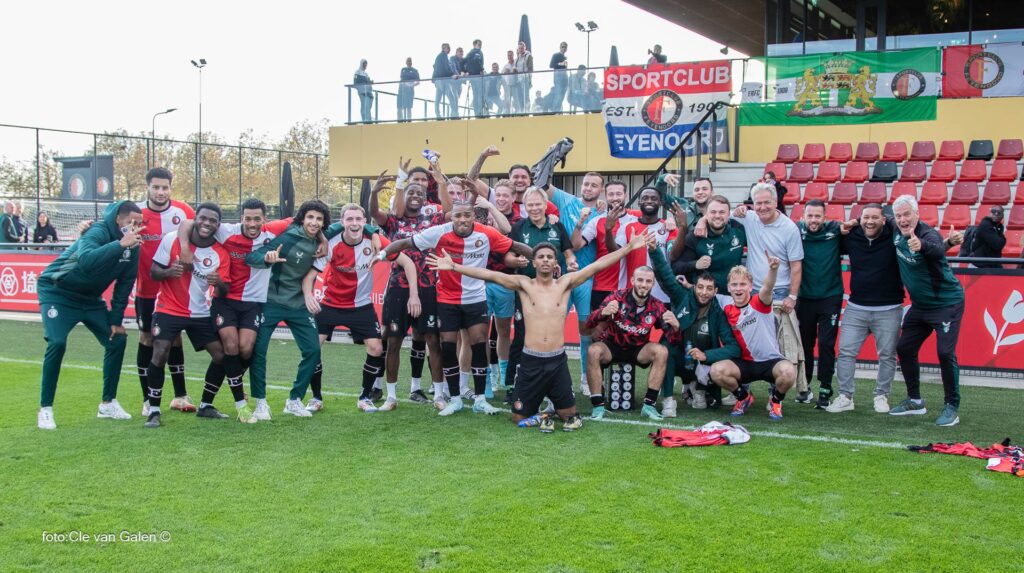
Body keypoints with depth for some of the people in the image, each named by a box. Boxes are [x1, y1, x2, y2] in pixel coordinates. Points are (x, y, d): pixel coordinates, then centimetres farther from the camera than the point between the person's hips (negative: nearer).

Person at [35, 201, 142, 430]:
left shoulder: (133, 246, -6)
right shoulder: (98, 232, -27)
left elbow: (124, 284, 2)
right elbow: (86, 260, -49)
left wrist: (116, 319, 0)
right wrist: (119, 245, -54)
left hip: (91, 298, 7)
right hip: (58, 293, -7)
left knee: (117, 339, 1)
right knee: (57, 343, -22)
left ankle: (108, 403, 14)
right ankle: (45, 409, -9)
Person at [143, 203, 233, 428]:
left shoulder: (221, 253, -6)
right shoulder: (172, 239, -12)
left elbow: (223, 293, -6)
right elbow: (153, 272, -8)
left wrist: (219, 284, -31)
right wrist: (168, 272, -31)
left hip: (201, 314, 3)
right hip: (169, 310, -3)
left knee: (222, 354, -3)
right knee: (160, 354, -18)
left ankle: (205, 406, 15)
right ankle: (154, 411, -4)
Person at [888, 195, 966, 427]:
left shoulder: (929, 234, -25)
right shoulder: (896, 231, -3)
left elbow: (938, 251, -49)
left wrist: (921, 246, -70)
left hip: (946, 303, -8)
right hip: (919, 305, 8)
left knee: (945, 353, -13)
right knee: (904, 349, 10)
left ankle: (952, 407, 1)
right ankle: (914, 401, 25)